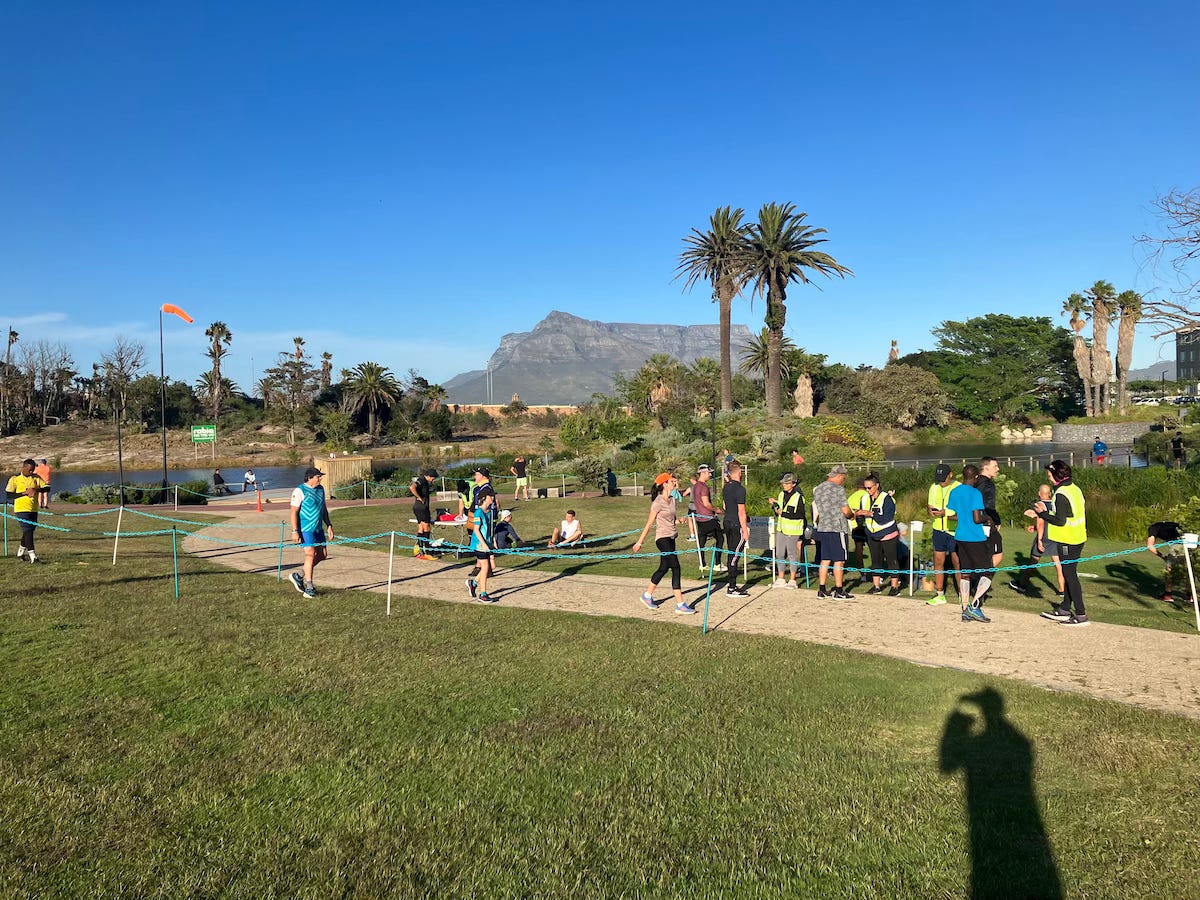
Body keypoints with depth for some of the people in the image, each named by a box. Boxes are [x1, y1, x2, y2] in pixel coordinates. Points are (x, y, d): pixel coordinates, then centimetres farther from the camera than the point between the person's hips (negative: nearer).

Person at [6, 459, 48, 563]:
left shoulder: (36, 478, 9)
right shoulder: (15, 479, -2)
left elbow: (47, 487, 0)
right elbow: (8, 495, -4)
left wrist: (36, 490, -18)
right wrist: (24, 493, -14)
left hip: (33, 510, 5)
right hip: (21, 510, -5)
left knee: (29, 531, 15)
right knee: (28, 531, -13)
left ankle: (20, 552, 34)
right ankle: (32, 555, -15)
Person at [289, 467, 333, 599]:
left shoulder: (320, 489, 12)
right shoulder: (299, 491, -11)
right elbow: (294, 512, -14)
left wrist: (329, 526, 16)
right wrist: (294, 531, -19)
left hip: (318, 528, 8)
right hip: (306, 528, -8)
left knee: (322, 555, 8)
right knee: (310, 555, -10)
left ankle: (300, 577, 22)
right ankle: (309, 588, -1)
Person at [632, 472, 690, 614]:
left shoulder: (671, 500, 11)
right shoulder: (658, 502, -13)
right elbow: (649, 523, -10)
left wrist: (680, 520, -3)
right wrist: (640, 542, -7)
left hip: (671, 537, 9)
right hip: (662, 538, -9)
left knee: (664, 568, 17)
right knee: (676, 569, -12)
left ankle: (647, 595, 34)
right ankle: (680, 605, -9)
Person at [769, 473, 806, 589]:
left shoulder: (798, 497, -10)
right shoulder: (781, 495, 10)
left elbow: (800, 514, -16)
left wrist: (784, 513, -19)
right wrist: (774, 504, -3)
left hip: (792, 530, -6)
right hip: (781, 529, 7)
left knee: (793, 555, 1)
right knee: (780, 554, 10)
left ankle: (792, 580, 9)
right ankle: (781, 579, 20)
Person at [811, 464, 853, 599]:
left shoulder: (817, 489, 12)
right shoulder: (838, 489, -10)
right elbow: (846, 511, -11)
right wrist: (852, 515, 9)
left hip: (822, 528, 7)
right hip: (837, 529, -7)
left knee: (825, 560, 10)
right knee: (839, 561, -1)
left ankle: (821, 590, 11)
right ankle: (839, 591, 2)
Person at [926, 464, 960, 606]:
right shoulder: (934, 487, 10)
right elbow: (929, 504, 19)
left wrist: (946, 513, -23)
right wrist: (930, 509, -5)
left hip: (955, 530, -5)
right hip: (938, 529, 5)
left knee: (957, 563, -3)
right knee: (938, 562, 8)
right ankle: (940, 595, 17)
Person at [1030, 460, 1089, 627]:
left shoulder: (1061, 494, -19)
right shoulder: (1074, 488, 9)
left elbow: (1060, 521, -22)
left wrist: (1041, 514, -12)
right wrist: (1046, 509, 16)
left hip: (1067, 542, -9)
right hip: (1078, 539, 9)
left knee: (1070, 576, -3)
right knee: (1069, 574, 16)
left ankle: (1081, 615, 0)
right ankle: (1064, 609, 26)